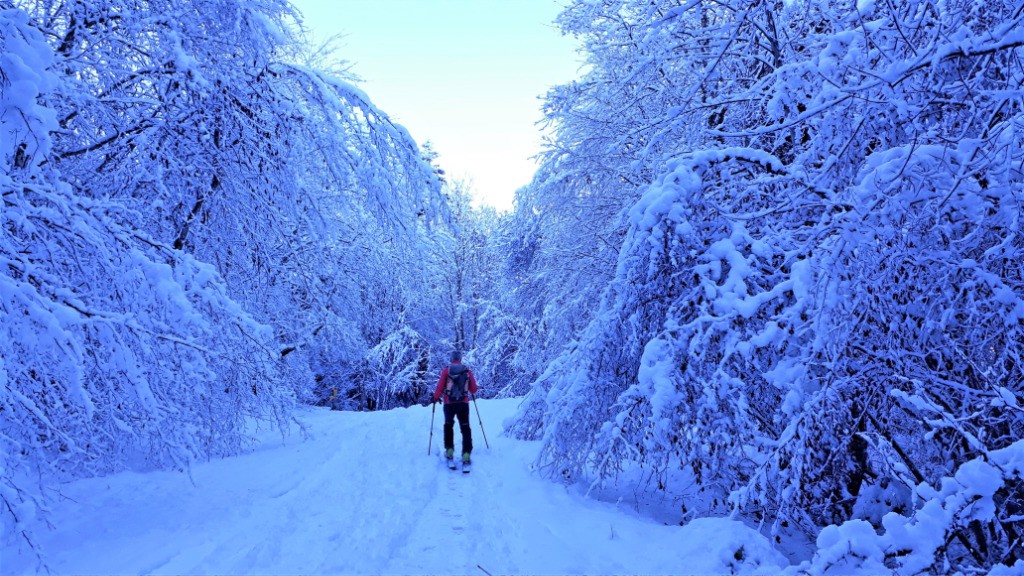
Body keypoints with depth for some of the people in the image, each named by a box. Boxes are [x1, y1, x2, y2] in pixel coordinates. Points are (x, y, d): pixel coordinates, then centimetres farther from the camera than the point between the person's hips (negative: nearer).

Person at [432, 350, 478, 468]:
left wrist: (436, 397, 12)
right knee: (465, 429, 5)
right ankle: (466, 455, -8)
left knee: (448, 426, 21)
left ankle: (449, 451, 12)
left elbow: (440, 386, -5)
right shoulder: (468, 371, 6)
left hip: (449, 404, 0)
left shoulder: (446, 370, 1)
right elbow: (474, 389, 8)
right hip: (464, 404, 0)